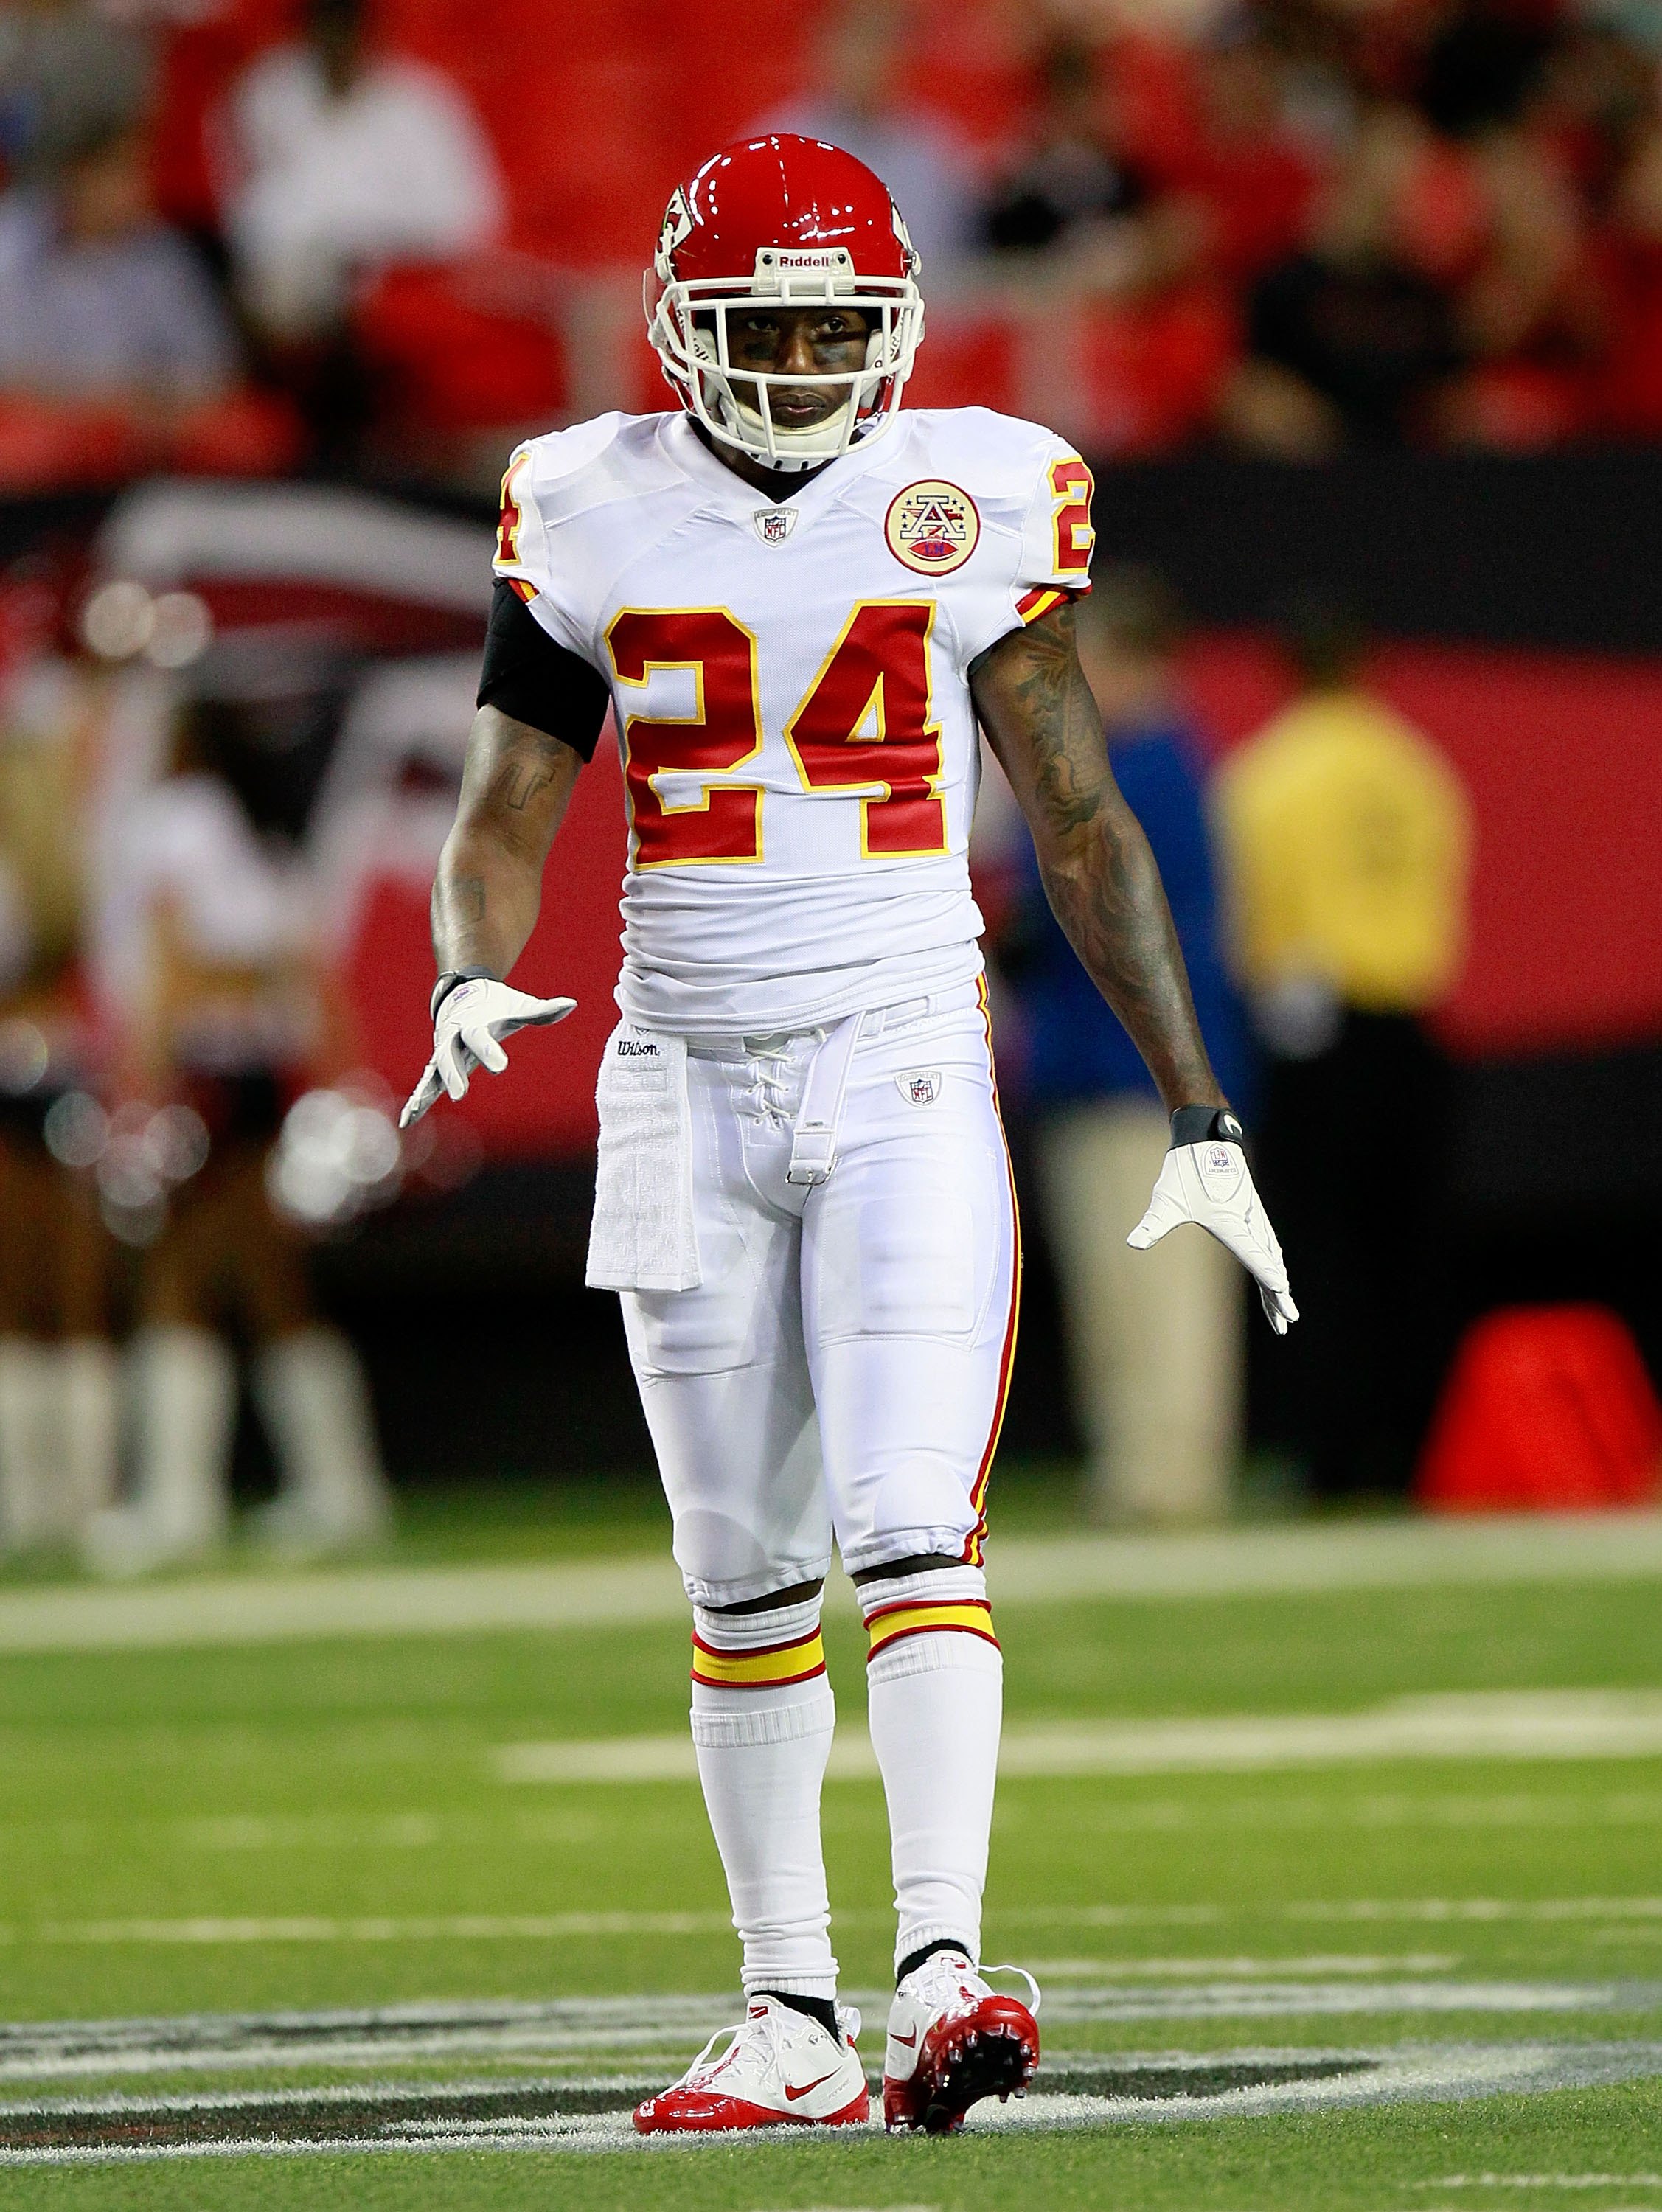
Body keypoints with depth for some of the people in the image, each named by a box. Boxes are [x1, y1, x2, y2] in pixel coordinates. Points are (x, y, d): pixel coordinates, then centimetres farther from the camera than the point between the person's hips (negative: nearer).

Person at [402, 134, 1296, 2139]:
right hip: (687, 1080, 2)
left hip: (905, 1078, -2)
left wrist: (1200, 1121, 4)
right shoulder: (597, 518, 2)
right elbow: (505, 813, 7)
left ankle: (939, 1971, -24)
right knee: (740, 1580, 7)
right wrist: (471, 981, -16)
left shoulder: (971, 504, -1)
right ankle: (788, 2015, 13)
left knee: (911, 1529, -16)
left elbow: (1084, 829, 5)